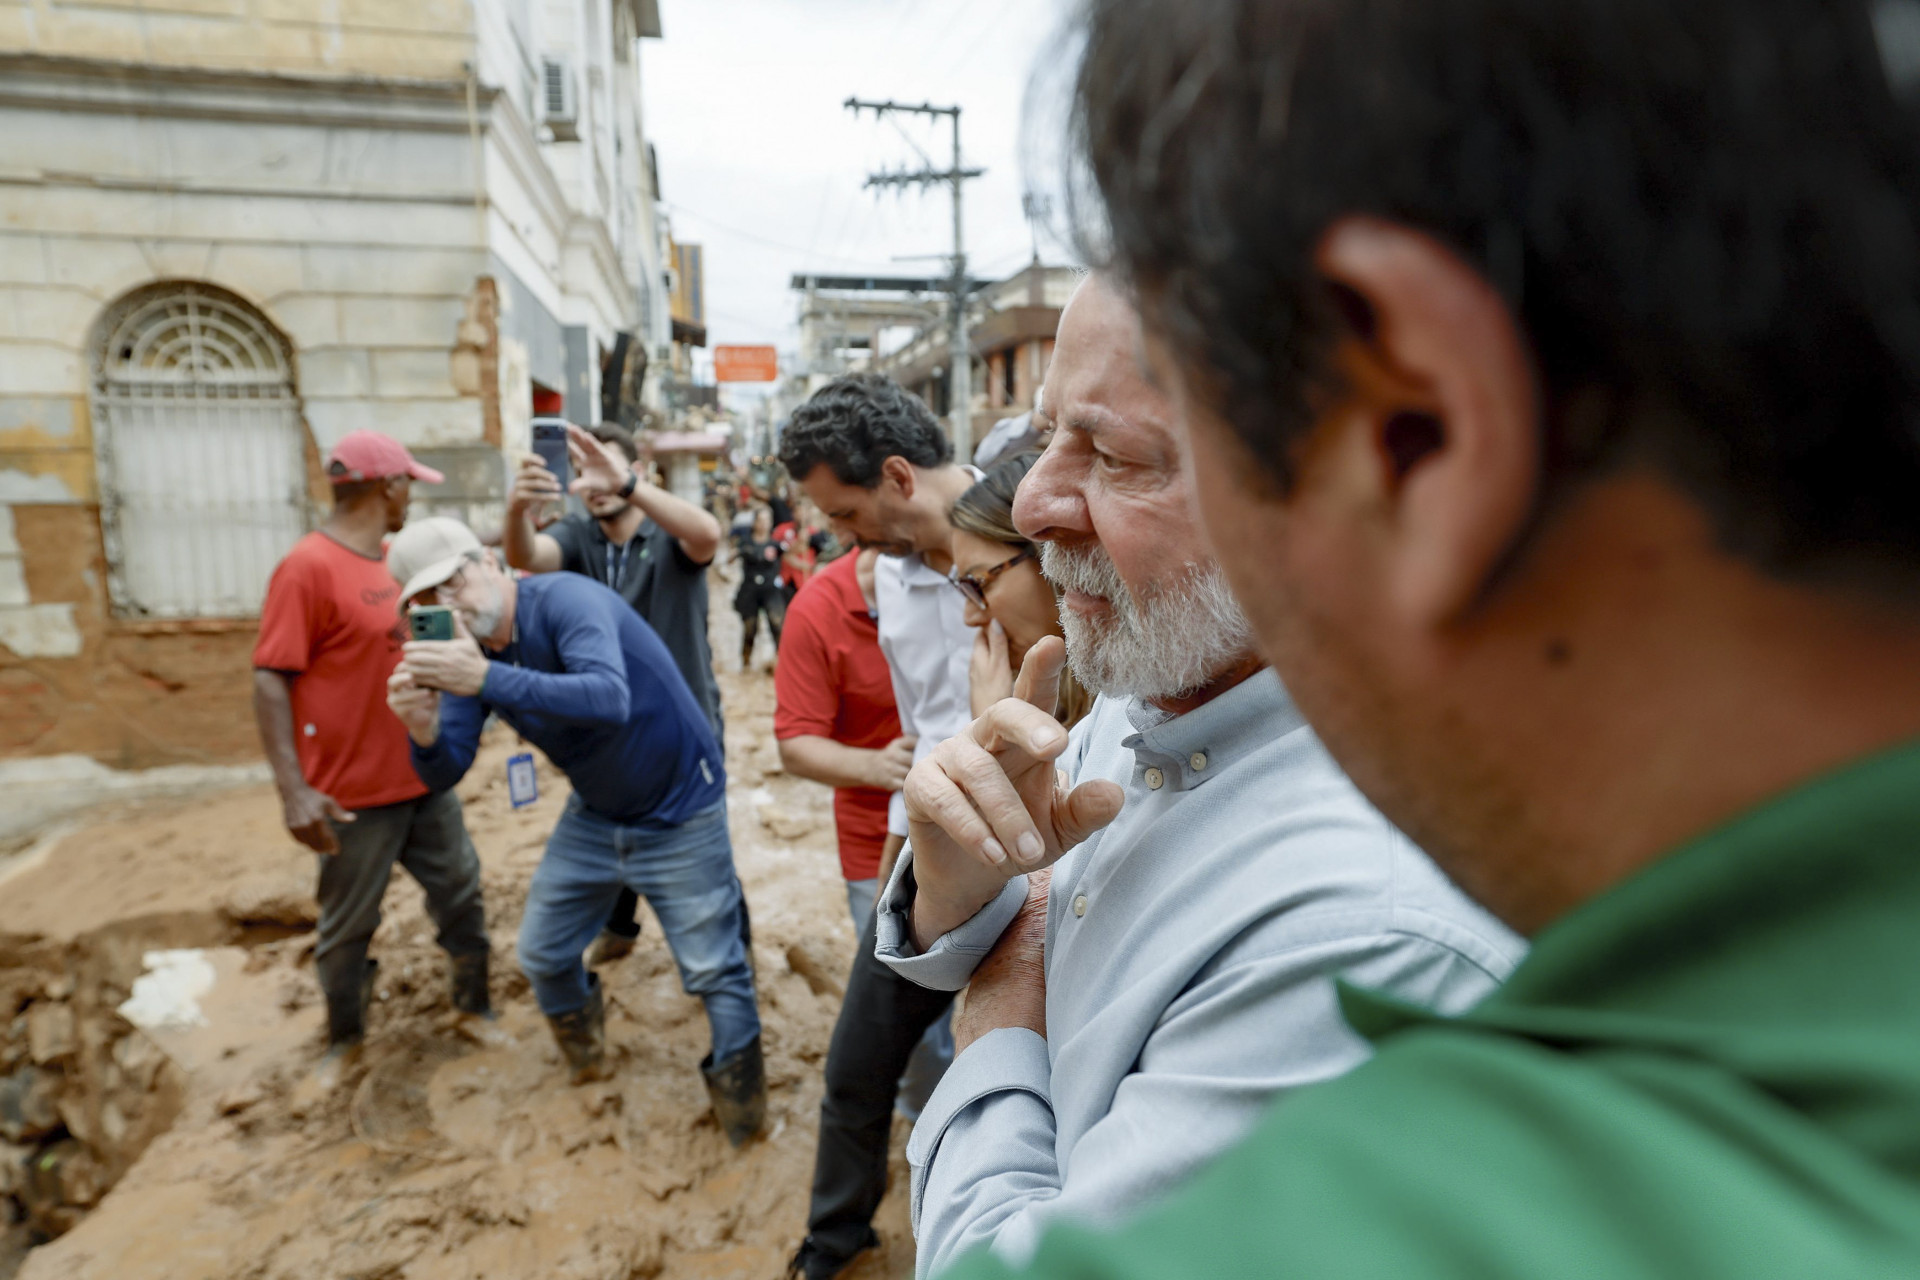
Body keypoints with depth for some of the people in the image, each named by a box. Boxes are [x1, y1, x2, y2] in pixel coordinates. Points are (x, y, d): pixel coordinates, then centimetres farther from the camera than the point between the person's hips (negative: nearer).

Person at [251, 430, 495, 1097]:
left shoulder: (393, 560, 8)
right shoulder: (308, 567, -16)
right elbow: (270, 681, -18)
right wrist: (293, 789, -23)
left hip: (425, 778, 7)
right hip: (356, 794, -7)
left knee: (461, 895, 15)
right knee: (347, 926, 11)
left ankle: (475, 1005, 33)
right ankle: (344, 1040, 32)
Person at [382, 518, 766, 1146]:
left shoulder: (564, 598, -26)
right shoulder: (465, 648, -3)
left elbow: (610, 698, -44)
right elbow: (446, 771, -8)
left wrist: (486, 679, -52)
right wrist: (424, 732, -31)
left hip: (678, 813, -7)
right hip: (595, 812, 7)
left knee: (712, 970, -1)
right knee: (541, 955, 16)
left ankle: (742, 1104, 24)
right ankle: (587, 1059, 47)